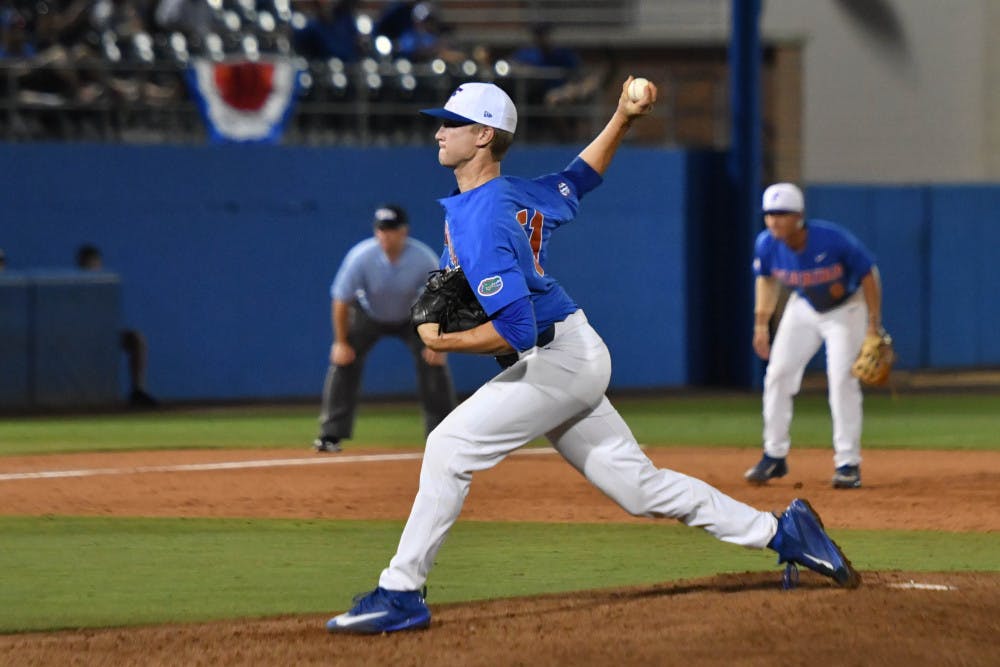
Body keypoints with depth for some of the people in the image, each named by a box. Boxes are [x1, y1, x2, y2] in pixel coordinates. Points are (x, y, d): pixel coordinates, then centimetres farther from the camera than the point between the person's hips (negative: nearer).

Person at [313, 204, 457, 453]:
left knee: (434, 363, -12)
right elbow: (341, 300, -20)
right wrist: (341, 342, -16)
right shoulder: (361, 257, -32)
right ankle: (330, 434, -7)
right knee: (343, 361, -14)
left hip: (412, 317, 0)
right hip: (368, 316, 0)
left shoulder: (424, 259, -30)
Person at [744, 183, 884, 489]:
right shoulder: (766, 244, -21)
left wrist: (873, 326, -19)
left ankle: (848, 463, -9)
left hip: (845, 309, -4)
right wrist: (761, 324, -1)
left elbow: (868, 274, -20)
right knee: (778, 373, -1)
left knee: (842, 379, -15)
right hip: (803, 308, 5)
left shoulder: (833, 239, -33)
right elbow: (766, 279, 2)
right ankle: (775, 457, 11)